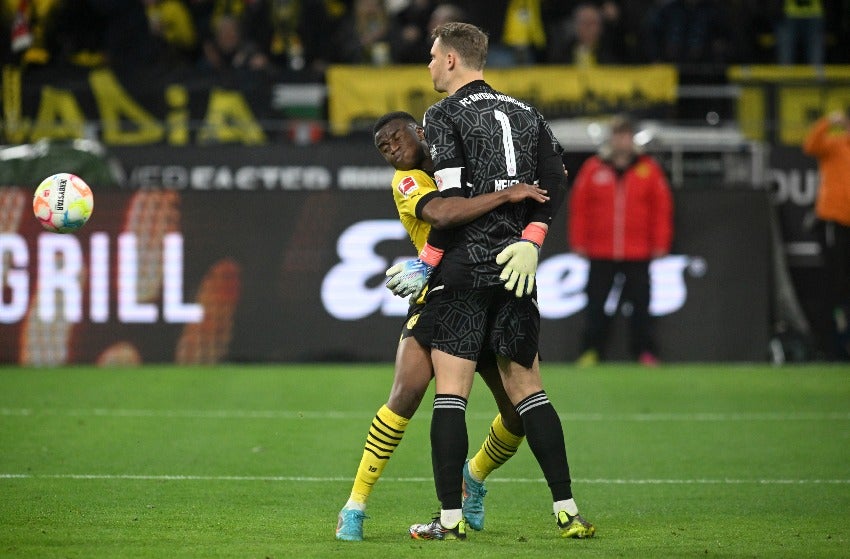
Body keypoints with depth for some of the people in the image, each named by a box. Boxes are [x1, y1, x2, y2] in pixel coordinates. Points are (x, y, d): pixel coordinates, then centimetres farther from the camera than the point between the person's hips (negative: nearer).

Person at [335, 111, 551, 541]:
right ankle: (355, 507, -11)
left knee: (519, 410, 0)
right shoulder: (407, 181, -3)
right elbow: (442, 214, -25)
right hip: (440, 294, -5)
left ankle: (474, 478, 34)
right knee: (406, 392, -23)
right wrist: (506, 194, -27)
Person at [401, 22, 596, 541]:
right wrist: (530, 241, 6)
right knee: (528, 390, 11)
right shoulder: (525, 113, 15)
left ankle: (451, 518, -7)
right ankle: (567, 510, 7)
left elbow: (451, 197, -13)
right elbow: (555, 184, 9)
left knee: (450, 393, -3)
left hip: (466, 269, -6)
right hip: (514, 268, 6)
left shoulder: (444, 114, -4)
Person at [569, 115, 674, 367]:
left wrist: (660, 244, 1)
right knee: (597, 305, 3)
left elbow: (662, 208, 4)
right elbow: (578, 207, 5)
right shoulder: (592, 169, 4)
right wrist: (579, 242, 2)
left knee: (640, 305, 2)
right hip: (600, 254, 1)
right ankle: (590, 353, 9)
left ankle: (646, 353, 7)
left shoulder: (649, 169, 3)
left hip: (638, 254, -1)